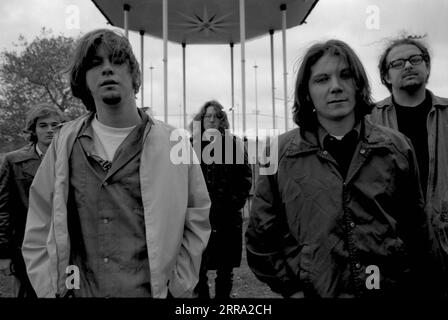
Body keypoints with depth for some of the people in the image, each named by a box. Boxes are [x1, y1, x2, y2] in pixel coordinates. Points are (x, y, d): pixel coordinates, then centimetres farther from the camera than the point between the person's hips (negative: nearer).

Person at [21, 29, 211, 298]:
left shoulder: (173, 143, -7)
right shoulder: (65, 142, -1)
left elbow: (197, 221, -3)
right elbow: (38, 232, 3)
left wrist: (177, 288, -7)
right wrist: (51, 290, -1)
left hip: (153, 291, -1)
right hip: (79, 290, 2)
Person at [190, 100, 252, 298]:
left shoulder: (234, 144, 4)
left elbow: (245, 176, 4)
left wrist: (236, 201, -4)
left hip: (227, 217, 0)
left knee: (225, 270, 10)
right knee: (198, 269, 5)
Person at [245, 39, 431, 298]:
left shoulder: (397, 148, -2)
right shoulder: (281, 154, -7)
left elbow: (415, 228, 5)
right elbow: (261, 237, -2)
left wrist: (407, 281, 0)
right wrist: (292, 288, -6)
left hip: (390, 290, 2)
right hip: (313, 290, -1)